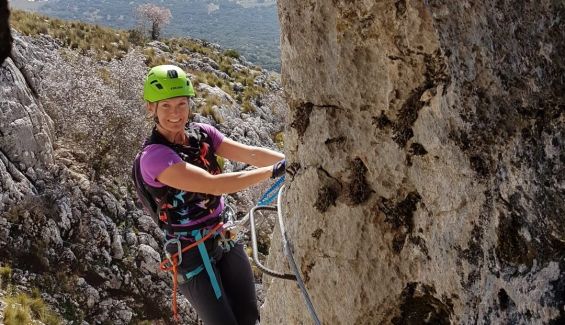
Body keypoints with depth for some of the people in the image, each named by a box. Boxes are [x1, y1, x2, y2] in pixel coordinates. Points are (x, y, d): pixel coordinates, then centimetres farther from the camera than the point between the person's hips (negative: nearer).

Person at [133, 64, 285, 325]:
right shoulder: (153, 157, -23)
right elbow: (214, 185, -31)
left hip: (225, 237, 6)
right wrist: (274, 171, -32)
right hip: (192, 251, -6)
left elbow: (250, 153, -9)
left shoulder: (201, 133, -2)